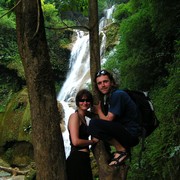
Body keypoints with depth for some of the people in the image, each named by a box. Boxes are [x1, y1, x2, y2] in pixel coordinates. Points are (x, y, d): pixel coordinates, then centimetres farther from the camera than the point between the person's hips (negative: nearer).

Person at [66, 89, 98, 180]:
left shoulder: (83, 117, 18)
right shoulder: (74, 116, -9)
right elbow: (75, 141, -18)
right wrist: (93, 141, -5)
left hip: (83, 159, 9)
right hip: (76, 159, -9)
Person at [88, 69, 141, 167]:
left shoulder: (117, 95, -15)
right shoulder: (107, 97, 14)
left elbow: (108, 119, -18)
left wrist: (99, 110, 1)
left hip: (131, 134, -10)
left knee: (94, 124, -24)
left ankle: (121, 150, -12)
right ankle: (123, 147, 12)